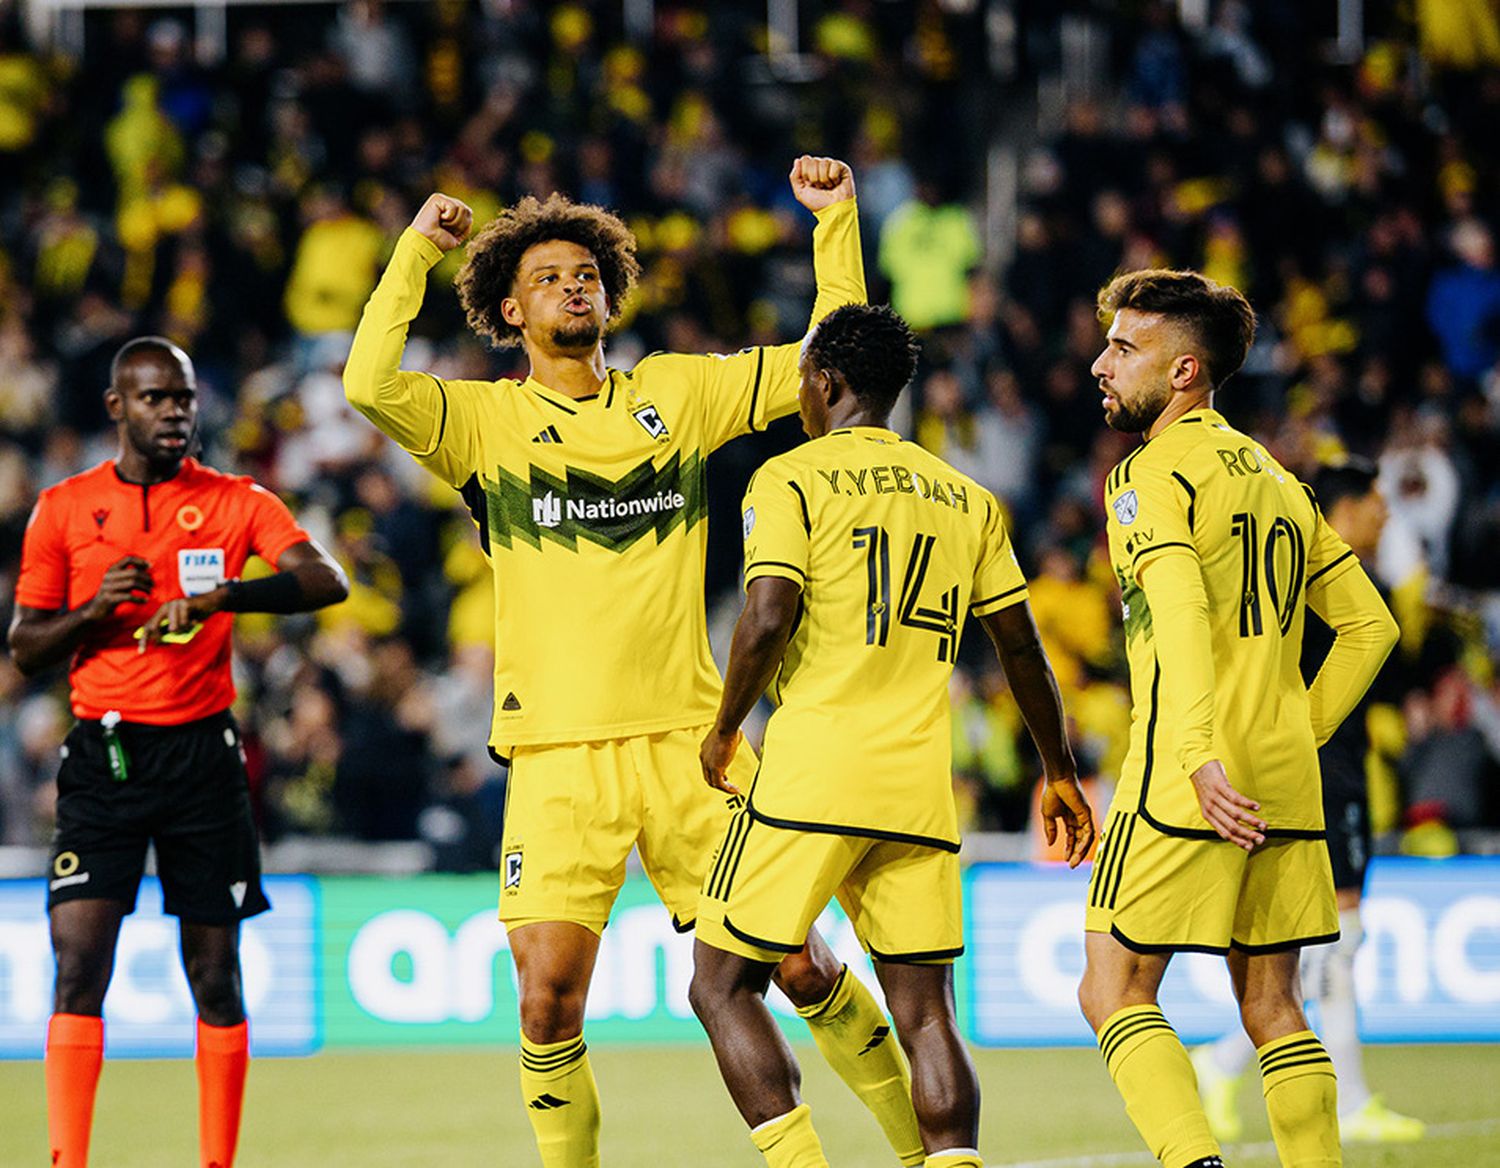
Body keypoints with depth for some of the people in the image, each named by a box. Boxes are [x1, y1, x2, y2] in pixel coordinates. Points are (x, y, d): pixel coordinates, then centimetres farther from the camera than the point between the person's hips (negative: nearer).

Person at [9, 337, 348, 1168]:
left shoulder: (236, 502, 4)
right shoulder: (64, 508, 6)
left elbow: (327, 581, -12)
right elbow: (25, 649, 8)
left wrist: (221, 596, -26)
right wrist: (94, 612, -12)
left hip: (202, 751, 0)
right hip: (104, 753, 0)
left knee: (216, 972, 3)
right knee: (79, 960, -12)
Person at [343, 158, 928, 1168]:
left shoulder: (678, 393, 11)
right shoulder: (486, 419, 4)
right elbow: (369, 384, -14)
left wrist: (835, 220, 6)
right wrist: (415, 250, -7)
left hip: (686, 740, 1)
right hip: (557, 757, -1)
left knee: (796, 962, 3)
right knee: (549, 1001, -10)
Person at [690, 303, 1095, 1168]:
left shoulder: (792, 479, -1)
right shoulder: (965, 497, 15)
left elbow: (767, 620, -13)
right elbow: (1021, 648, 16)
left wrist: (725, 730, 2)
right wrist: (1061, 772, 26)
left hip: (814, 773, -5)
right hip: (921, 788, 5)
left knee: (722, 984, 5)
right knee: (928, 1014, 5)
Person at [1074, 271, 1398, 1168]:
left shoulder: (1153, 474, -5)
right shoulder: (1276, 478, 19)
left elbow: (1181, 613, -21)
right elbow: (1370, 627, 20)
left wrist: (1199, 757, -30)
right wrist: (1297, 736, 18)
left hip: (1189, 788, -7)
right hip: (1286, 788, 7)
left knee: (1114, 993, -3)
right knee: (1272, 1007, 11)